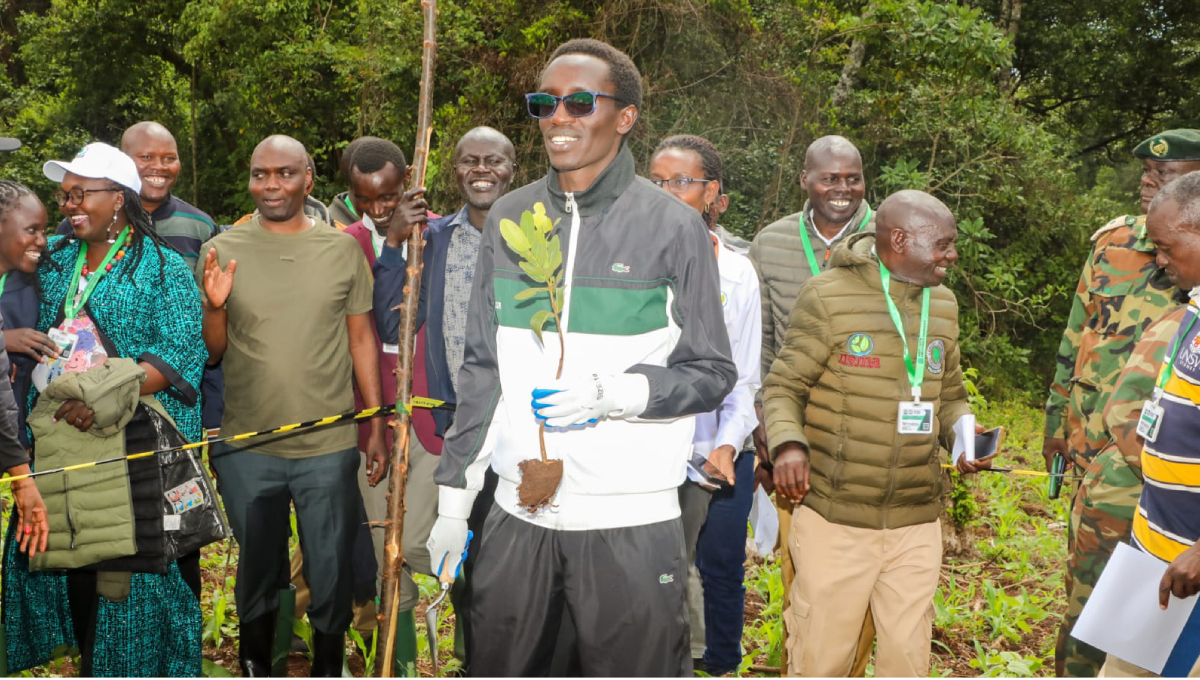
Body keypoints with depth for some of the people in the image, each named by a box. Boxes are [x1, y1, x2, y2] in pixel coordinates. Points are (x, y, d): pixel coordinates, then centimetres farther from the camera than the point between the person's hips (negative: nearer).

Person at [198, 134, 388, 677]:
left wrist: (376, 426, 2)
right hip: (246, 448, 1)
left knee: (331, 569, 12)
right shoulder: (221, 251, -2)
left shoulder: (343, 249, -1)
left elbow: (361, 338, 4)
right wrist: (215, 307, -19)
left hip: (330, 446, 0)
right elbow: (210, 352, 1)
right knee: (257, 569, 19)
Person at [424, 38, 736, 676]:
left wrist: (613, 392, -18)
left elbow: (712, 373, -1)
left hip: (630, 523, -3)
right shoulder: (507, 219, 8)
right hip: (517, 514, 4)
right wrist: (453, 497, 10)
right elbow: (480, 370, 12)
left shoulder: (673, 226, -4)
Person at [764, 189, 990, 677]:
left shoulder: (943, 305, 11)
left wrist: (964, 435, -2)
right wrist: (787, 443, -24)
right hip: (835, 521, -5)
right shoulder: (829, 296, -8)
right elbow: (782, 387, -5)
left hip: (917, 525, 5)